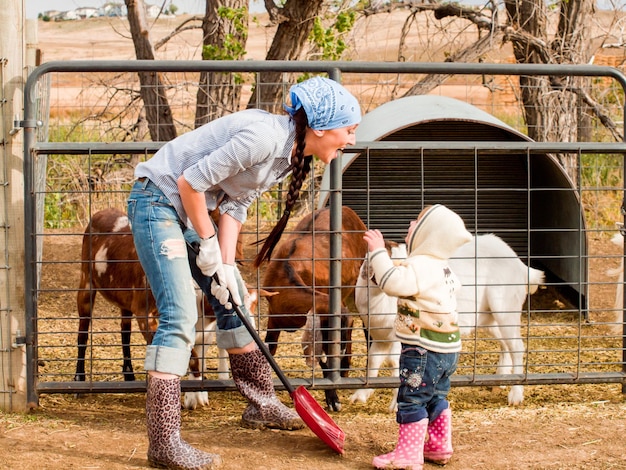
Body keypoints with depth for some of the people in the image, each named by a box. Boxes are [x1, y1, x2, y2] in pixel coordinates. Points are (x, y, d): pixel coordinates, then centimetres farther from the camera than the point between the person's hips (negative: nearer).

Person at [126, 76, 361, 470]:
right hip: (158, 199, -10)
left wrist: (227, 266, -5)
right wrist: (208, 245, -14)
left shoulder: (292, 154, 3)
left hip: (191, 209, 10)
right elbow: (190, 182, -24)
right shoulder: (265, 137, -27)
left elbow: (235, 205, 4)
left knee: (233, 302, 17)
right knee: (180, 316, -17)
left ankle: (263, 405, 34)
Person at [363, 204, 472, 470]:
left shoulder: (420, 265, -20)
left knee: (412, 401, -5)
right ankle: (440, 448, 26)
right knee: (436, 398, 20)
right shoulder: (442, 268, 13)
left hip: (424, 350, -10)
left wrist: (378, 252, -28)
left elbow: (393, 282, -35)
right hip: (447, 349, 10)